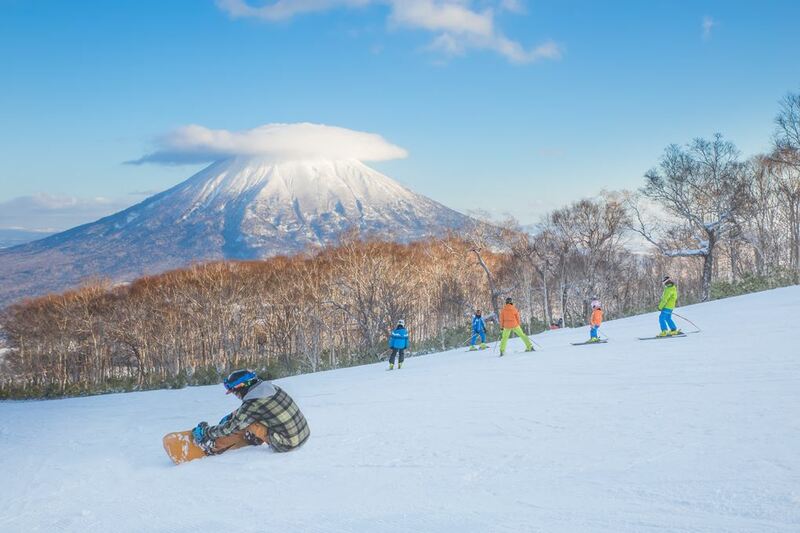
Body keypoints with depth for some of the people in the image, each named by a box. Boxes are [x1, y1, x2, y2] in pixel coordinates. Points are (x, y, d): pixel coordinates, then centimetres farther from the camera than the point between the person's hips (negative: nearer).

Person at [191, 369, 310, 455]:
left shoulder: (252, 404, -18)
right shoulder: (270, 387, 3)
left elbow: (230, 428, -5)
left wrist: (205, 431, 8)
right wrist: (230, 416, 26)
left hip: (287, 445, -7)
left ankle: (214, 446, 13)